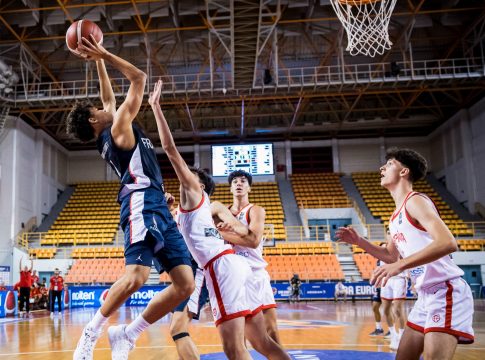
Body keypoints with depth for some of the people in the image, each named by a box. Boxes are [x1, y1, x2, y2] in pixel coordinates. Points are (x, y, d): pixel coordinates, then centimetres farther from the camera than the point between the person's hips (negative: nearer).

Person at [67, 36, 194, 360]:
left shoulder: (110, 137, 26)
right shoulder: (119, 128, 3)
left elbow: (109, 98, 37)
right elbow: (139, 78, 4)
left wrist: (99, 61, 37)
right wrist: (103, 55, 10)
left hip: (159, 208, 9)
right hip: (143, 204, -9)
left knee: (185, 284, -1)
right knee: (137, 276, -24)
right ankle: (92, 333, -2)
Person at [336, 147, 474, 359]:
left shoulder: (415, 201, -13)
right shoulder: (397, 216, 16)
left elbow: (448, 243, -27)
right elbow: (392, 256, 28)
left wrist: (400, 266, -33)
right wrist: (358, 241, 16)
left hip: (446, 292, -10)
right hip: (426, 295, 10)